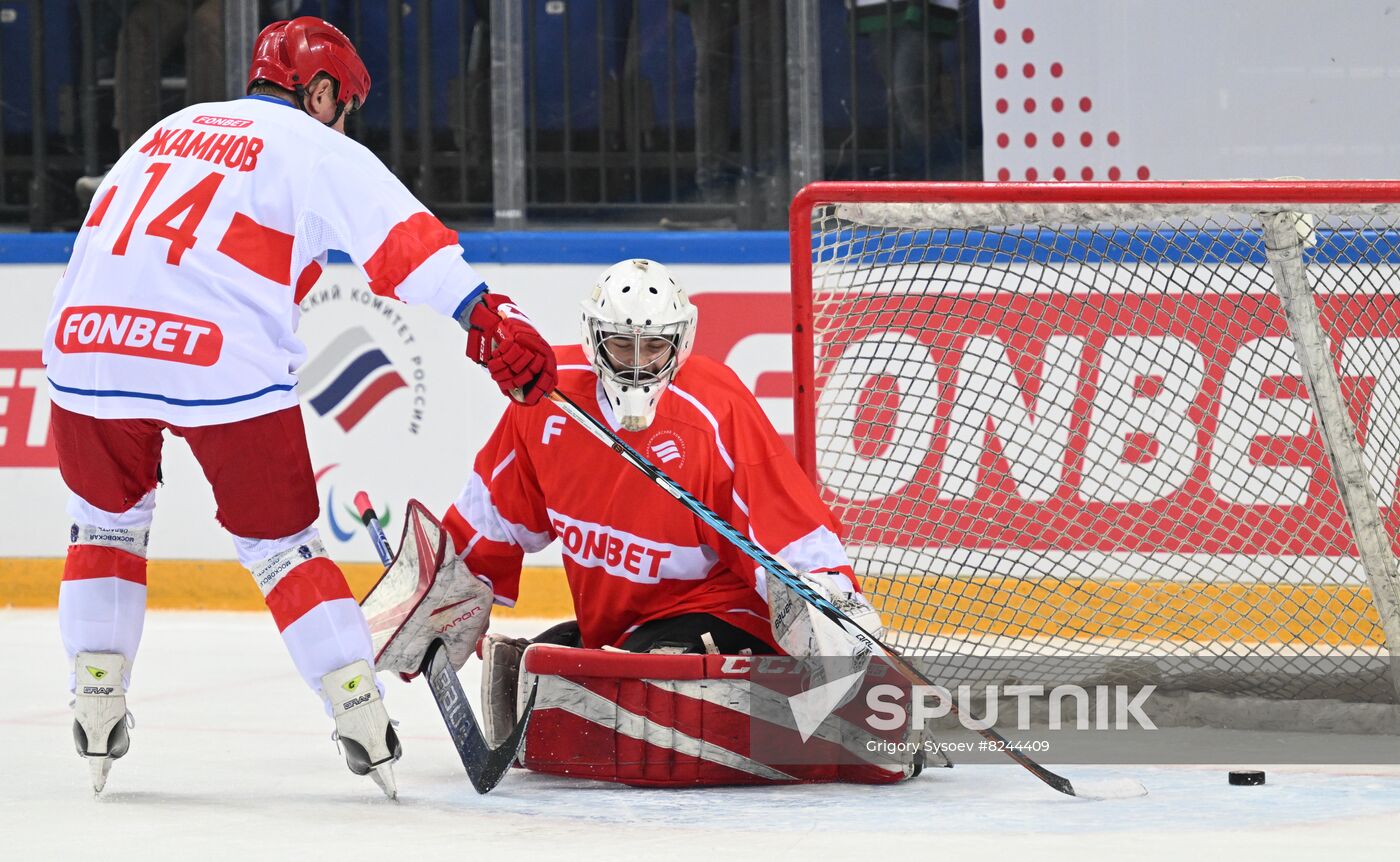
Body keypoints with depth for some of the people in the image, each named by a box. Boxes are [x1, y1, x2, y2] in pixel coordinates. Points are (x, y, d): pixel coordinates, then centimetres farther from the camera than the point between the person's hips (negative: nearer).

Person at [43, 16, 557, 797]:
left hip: (88, 346, 4)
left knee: (108, 519, 26)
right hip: (225, 364, -4)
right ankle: (367, 728, 4)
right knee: (281, 543, 10)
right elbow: (407, 245, -7)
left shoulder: (171, 130, 27)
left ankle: (96, 715, 20)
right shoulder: (315, 150, 7)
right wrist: (490, 318, -16)